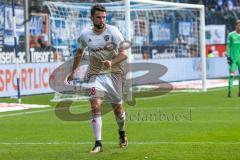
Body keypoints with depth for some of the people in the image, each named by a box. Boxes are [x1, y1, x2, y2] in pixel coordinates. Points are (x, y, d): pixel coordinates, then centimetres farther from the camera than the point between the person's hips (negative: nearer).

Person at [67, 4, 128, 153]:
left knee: (118, 108, 8)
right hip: (96, 74, 1)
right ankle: (98, 144, -17)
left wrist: (111, 62, -35)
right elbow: (79, 53, 18)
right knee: (95, 106, -18)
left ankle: (122, 133, 41)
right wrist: (73, 71, 23)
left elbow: (124, 54, -18)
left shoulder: (113, 31, -11)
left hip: (114, 73, -1)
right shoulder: (85, 34, -2)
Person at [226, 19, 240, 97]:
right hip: (233, 58, -3)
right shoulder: (231, 35, 1)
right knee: (231, 74, -8)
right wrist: (228, 56, -5)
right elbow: (228, 46, 2)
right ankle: (229, 91, -10)